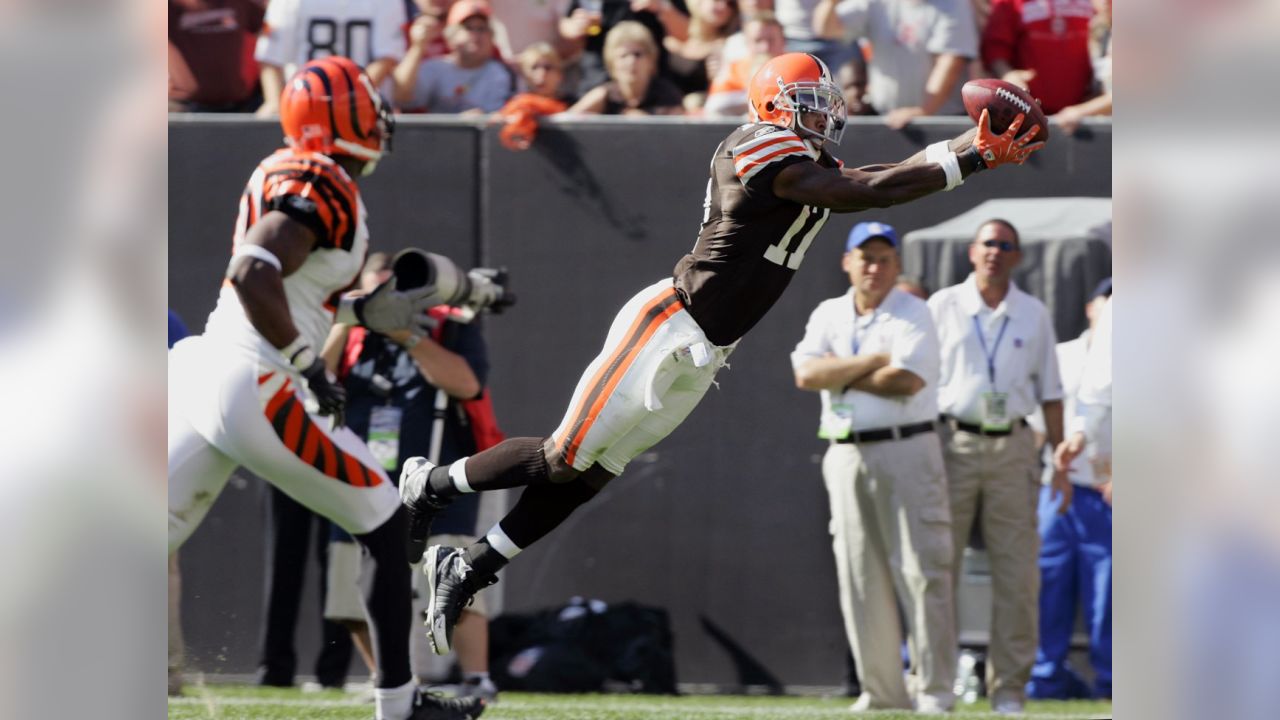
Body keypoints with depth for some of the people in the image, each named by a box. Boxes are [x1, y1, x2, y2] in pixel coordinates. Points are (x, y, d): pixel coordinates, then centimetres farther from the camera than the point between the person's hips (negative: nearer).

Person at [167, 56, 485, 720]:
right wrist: (306, 367, -20)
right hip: (255, 390, -9)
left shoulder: (281, 173, 15)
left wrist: (366, 312, 22)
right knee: (384, 526, 8)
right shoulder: (322, 191, -14)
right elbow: (253, 277, -27)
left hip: (201, 377, 9)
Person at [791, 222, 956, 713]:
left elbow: (907, 381, -16)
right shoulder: (828, 315, 13)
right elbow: (806, 374, -4)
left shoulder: (913, 315, 0)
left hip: (906, 451, -5)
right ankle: (881, 690, 8)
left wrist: (840, 374, -5)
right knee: (860, 579, 3)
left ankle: (936, 688, -9)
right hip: (847, 455, 5)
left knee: (922, 570, -9)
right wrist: (874, 362, -10)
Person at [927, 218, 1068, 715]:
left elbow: (1050, 391, 15)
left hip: (1012, 446, 2)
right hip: (953, 445, -2)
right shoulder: (943, 307, 6)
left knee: (1017, 572, -2)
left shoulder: (1033, 315, 12)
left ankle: (1009, 688, 3)